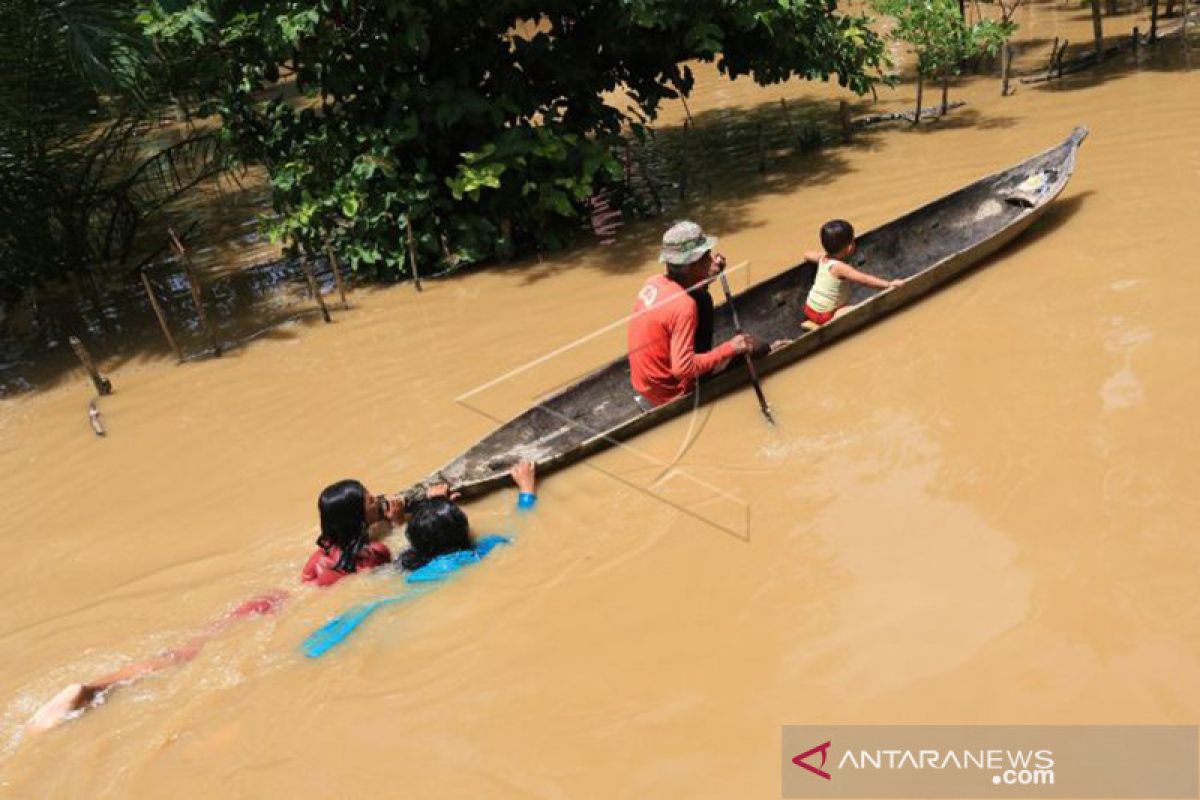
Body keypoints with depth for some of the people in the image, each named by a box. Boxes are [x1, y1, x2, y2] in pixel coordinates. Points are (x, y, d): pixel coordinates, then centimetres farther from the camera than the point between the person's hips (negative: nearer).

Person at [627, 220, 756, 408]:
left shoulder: (653, 283, -5)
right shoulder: (683, 305, -29)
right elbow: (683, 368, -30)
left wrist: (709, 276, 0)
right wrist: (729, 348, -24)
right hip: (669, 398, -8)